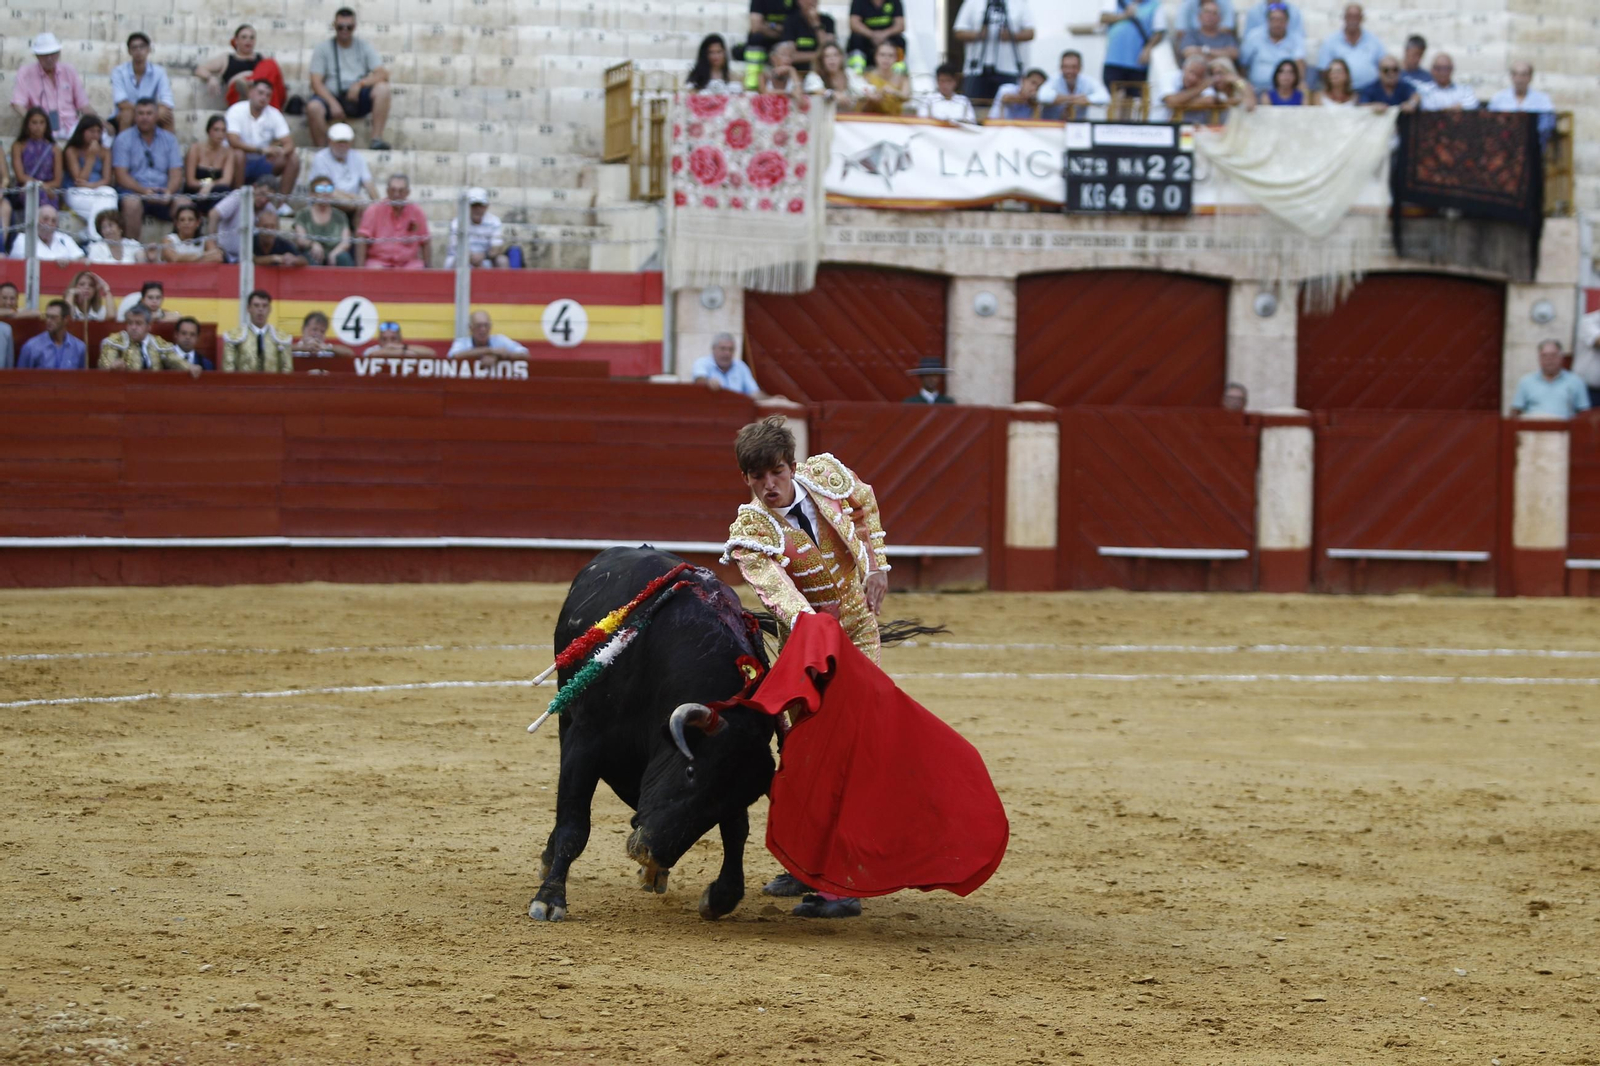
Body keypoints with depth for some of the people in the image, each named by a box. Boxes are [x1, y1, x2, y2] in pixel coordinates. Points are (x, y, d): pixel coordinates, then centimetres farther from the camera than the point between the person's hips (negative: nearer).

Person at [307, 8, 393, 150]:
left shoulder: (364, 47, 9)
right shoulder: (323, 49, 4)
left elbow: (382, 74, -3)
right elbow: (316, 82, -5)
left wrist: (360, 84, -21)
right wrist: (333, 103, -21)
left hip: (357, 99, 2)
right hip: (331, 96, -2)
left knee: (382, 88, -26)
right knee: (313, 107, -36)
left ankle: (376, 137, -26)